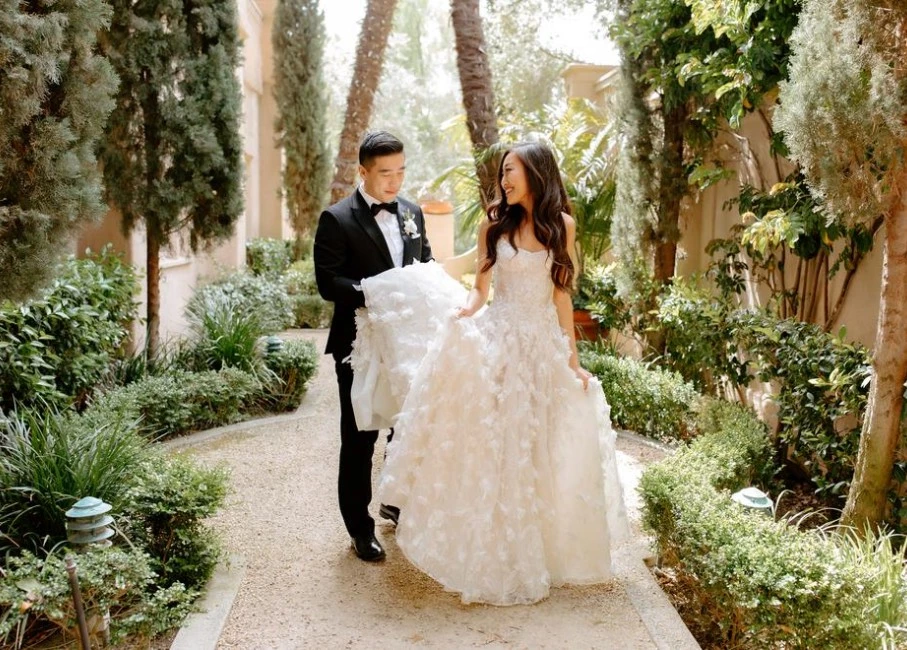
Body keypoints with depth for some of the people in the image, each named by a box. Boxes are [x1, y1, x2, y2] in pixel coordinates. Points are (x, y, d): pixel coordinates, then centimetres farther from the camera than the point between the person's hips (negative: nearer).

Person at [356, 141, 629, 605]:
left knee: (542, 450, 9)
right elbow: (481, 286, 2)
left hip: (545, 344, 1)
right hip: (497, 340, -1)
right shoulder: (495, 223, 2)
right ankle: (493, 556, 14)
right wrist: (465, 312, -19)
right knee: (492, 447, 0)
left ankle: (543, 551, 28)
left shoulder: (561, 225, 3)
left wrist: (572, 356, 4)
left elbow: (561, 293, 6)